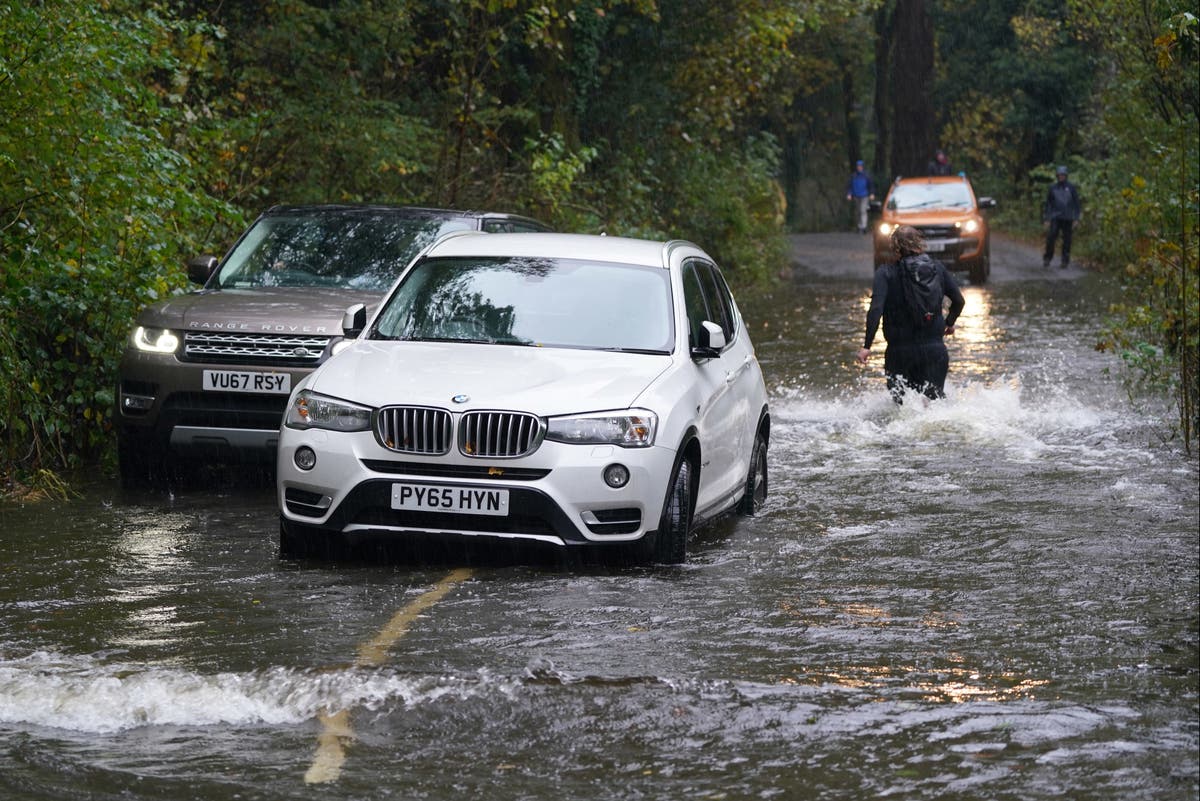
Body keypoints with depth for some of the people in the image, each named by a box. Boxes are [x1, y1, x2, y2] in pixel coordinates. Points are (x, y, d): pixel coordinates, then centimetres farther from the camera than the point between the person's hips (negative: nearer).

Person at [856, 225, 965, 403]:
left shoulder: (886, 273, -5)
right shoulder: (937, 268, 5)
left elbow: (876, 309, -17)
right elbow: (959, 301, 13)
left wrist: (867, 346, -17)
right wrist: (949, 323, 33)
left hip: (900, 352, -2)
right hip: (935, 351, 2)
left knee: (901, 401, 12)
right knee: (935, 400, 9)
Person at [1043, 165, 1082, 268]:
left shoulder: (1071, 187, 3)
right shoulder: (1053, 188, 6)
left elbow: (1076, 203, 5)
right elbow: (1048, 203, 12)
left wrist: (1076, 218, 1)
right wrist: (1046, 219, 8)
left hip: (1067, 218, 0)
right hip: (1055, 217, 0)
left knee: (1066, 240, 2)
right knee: (1050, 237, -12)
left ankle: (1065, 261, 10)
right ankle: (1047, 258, 1)